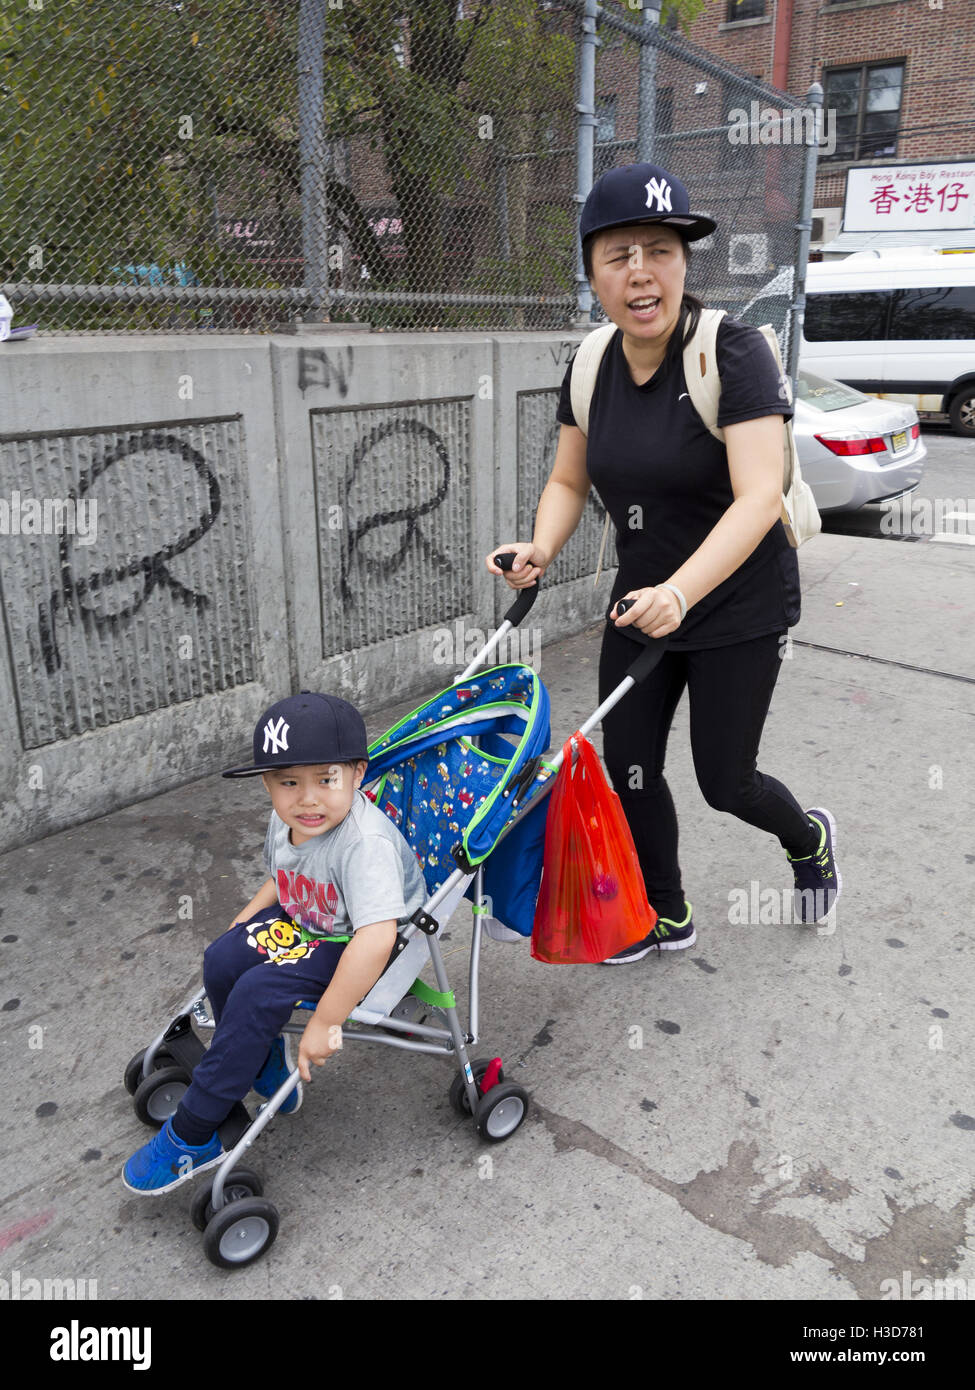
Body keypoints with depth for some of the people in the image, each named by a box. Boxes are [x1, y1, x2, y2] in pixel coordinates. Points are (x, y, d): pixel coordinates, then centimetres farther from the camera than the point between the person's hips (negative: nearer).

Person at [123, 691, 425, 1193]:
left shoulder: (365, 843, -36)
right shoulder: (285, 821, -8)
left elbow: (375, 939, -42)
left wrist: (324, 1023, -36)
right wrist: (245, 920, 5)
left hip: (352, 943, -8)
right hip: (304, 921, 8)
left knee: (256, 994, -20)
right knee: (223, 958, -8)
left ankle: (191, 1136, -3)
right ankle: (265, 1059, 18)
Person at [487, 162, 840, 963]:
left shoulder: (734, 352, -20)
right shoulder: (592, 367, -2)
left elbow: (759, 498, -30)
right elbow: (569, 482, 6)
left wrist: (679, 592, -44)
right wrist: (542, 550, -15)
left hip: (740, 609, -5)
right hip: (641, 601, 5)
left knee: (724, 781, 4)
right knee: (628, 768, 8)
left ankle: (809, 839, 41)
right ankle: (668, 918, 32)